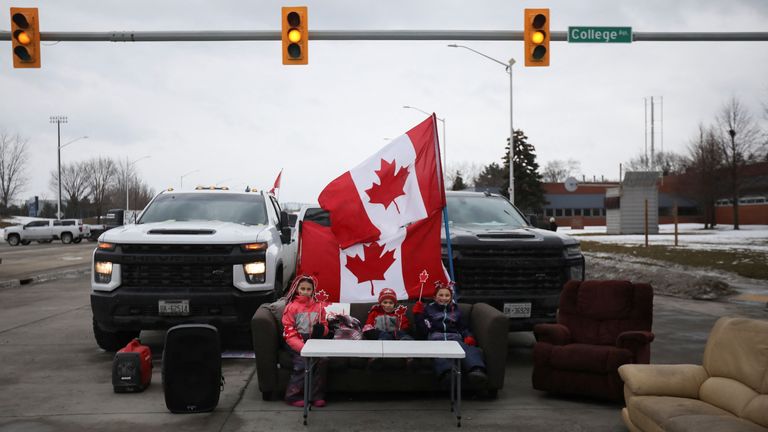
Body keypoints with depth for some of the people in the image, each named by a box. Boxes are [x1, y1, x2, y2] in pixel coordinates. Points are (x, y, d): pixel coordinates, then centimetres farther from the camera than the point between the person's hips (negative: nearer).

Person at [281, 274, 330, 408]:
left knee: (322, 359, -24)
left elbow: (325, 326, 18)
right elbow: (289, 333, -5)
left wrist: (321, 329, -8)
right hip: (297, 342, -3)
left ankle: (317, 395, -13)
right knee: (303, 362, -28)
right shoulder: (291, 307, 1)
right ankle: (293, 395, -13)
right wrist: (302, 347, -19)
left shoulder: (318, 306, 12)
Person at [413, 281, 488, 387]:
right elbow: (423, 330, 18)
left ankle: (477, 370, -67)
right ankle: (447, 373, -70)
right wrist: (418, 314, 7)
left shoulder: (456, 310, 32)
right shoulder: (428, 309, 27)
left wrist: (469, 337, 4)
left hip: (454, 337, 1)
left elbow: (463, 328, 25)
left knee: (468, 348, -37)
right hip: (436, 338, -1)